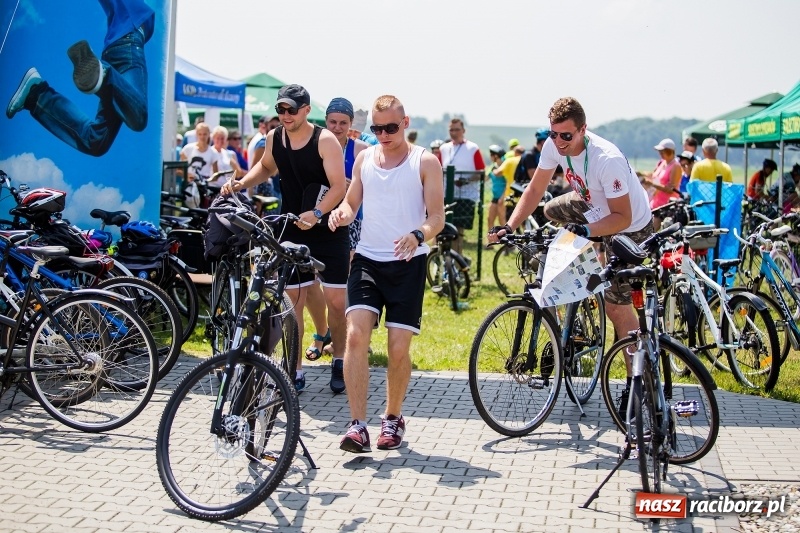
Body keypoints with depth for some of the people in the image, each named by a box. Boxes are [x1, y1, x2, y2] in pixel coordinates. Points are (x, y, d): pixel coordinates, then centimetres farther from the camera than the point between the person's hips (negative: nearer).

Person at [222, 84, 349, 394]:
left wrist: (317, 213, -34)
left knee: (336, 300, -1)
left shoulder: (325, 140, -14)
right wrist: (241, 184, 6)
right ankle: (295, 371, 11)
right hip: (291, 231, 4)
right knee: (292, 302, 3)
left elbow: (339, 186, -19)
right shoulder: (274, 138, 2)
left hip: (329, 231, -4)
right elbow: (266, 167, 23)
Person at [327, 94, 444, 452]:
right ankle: (357, 424, -13)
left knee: (399, 348, 0)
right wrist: (341, 213, -10)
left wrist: (418, 235, -28)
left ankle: (393, 417, 22)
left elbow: (437, 217, -6)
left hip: (407, 263, -2)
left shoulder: (425, 162, -2)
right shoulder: (364, 159, 10)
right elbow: (352, 202, 15)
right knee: (355, 335, -14)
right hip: (367, 259, 3)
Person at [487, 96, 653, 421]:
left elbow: (622, 217, -32)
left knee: (616, 306, -9)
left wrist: (586, 230, -46)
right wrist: (509, 227, -17)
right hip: (594, 207, 8)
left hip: (630, 227, -8)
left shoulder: (607, 159, -36)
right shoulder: (554, 146, -15)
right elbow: (534, 191, -6)